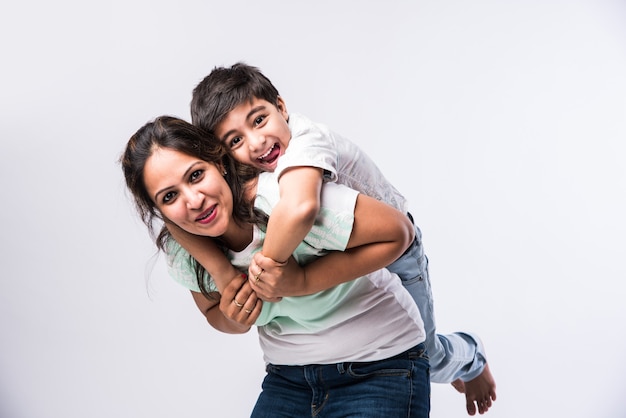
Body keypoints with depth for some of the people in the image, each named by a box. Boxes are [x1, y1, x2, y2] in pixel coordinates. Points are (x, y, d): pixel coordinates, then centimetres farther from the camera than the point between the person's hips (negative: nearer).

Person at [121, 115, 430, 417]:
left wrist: (303, 279, -27)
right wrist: (235, 321, -13)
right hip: (287, 379, 5)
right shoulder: (182, 248, -7)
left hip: (377, 366, -5)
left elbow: (396, 233, -21)